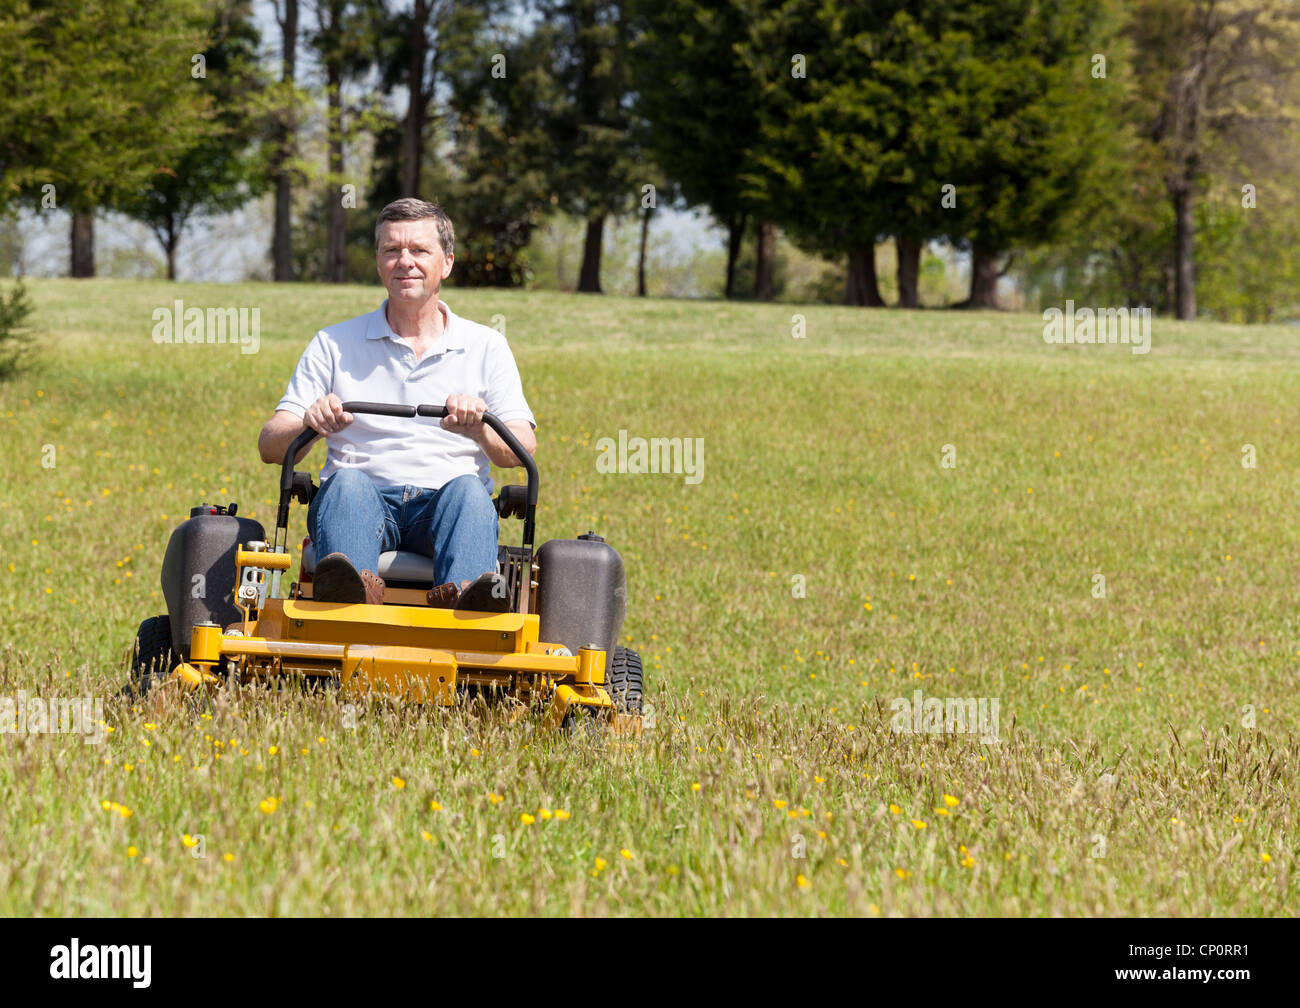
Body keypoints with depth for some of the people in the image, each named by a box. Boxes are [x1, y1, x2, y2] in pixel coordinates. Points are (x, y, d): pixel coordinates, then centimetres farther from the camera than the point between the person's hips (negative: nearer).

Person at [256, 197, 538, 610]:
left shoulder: (486, 347, 17)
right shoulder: (334, 345, 17)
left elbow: (523, 451, 3)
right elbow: (270, 447, 8)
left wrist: (479, 431, -20)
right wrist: (310, 425, -16)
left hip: (444, 503, 0)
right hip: (363, 499, 0)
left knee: (467, 489, -33)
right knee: (347, 481, -33)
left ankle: (462, 598, -63)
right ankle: (352, 590, -63)